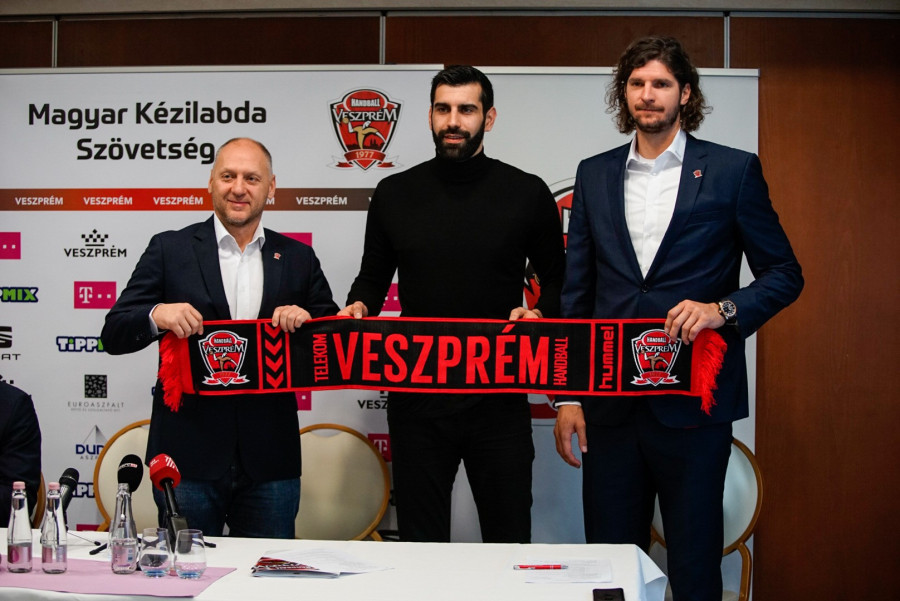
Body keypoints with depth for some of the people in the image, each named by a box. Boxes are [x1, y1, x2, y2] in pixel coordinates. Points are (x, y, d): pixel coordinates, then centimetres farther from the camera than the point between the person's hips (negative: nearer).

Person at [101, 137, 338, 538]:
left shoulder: (298, 258, 9)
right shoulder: (170, 250, 3)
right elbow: (114, 336, 1)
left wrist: (308, 321, -11)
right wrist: (156, 316, -20)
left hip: (269, 460, 2)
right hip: (188, 457, -1)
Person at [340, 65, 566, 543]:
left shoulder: (527, 194, 2)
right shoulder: (395, 194, 7)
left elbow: (557, 282, 10)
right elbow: (373, 278, 16)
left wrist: (539, 314, -10)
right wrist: (359, 306, -5)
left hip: (498, 397, -1)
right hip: (416, 396, 1)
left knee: (509, 538, 7)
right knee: (419, 539, 11)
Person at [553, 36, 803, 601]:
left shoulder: (734, 171, 2)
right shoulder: (594, 175, 11)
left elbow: (784, 274, 4)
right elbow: (576, 294, 12)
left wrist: (723, 309, -16)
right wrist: (567, 396, 6)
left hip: (693, 403, -3)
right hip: (611, 402, 3)